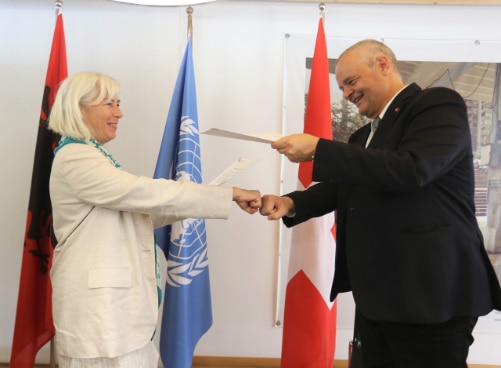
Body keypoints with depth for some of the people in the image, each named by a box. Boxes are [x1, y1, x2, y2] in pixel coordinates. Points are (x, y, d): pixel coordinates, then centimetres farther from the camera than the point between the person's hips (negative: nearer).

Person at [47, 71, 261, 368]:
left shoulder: (93, 155, 15)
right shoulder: (75, 157, -15)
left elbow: (137, 212, 15)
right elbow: (148, 193, -24)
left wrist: (187, 205, 3)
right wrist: (232, 194, -21)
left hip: (114, 300, 9)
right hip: (99, 306, -9)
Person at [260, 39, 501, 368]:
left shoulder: (439, 104, -9)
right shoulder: (366, 134, 17)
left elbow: (410, 169, -25)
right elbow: (345, 187, 19)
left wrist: (318, 149, -23)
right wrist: (292, 203, 0)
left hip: (429, 292, -8)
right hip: (374, 293, 8)